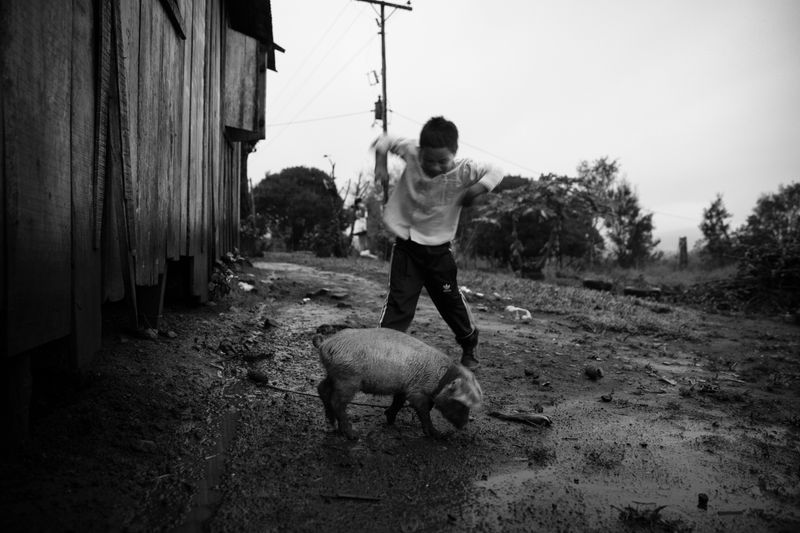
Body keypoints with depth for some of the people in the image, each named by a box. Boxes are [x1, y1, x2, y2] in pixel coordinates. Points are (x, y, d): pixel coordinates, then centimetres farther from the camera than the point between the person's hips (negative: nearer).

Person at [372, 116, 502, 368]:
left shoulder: (463, 170, -16)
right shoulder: (411, 153, -11)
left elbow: (495, 172, -11)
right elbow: (386, 140, 3)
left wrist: (476, 189, -26)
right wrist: (381, 163, -11)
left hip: (438, 248, 0)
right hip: (406, 244, 0)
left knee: (450, 298, 15)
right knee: (398, 301, -8)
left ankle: (470, 344, 39)